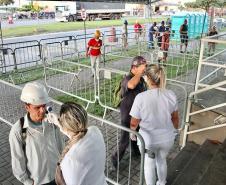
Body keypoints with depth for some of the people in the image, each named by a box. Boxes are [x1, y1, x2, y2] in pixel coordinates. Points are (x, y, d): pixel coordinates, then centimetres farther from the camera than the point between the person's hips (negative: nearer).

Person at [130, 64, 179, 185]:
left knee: (149, 164, 21)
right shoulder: (171, 95, -14)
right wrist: (174, 129, 20)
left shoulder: (141, 97, -24)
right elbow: (175, 118, 0)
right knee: (162, 160, 29)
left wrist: (132, 133, 7)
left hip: (148, 139, -3)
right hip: (167, 138, 4)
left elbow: (134, 123, -14)